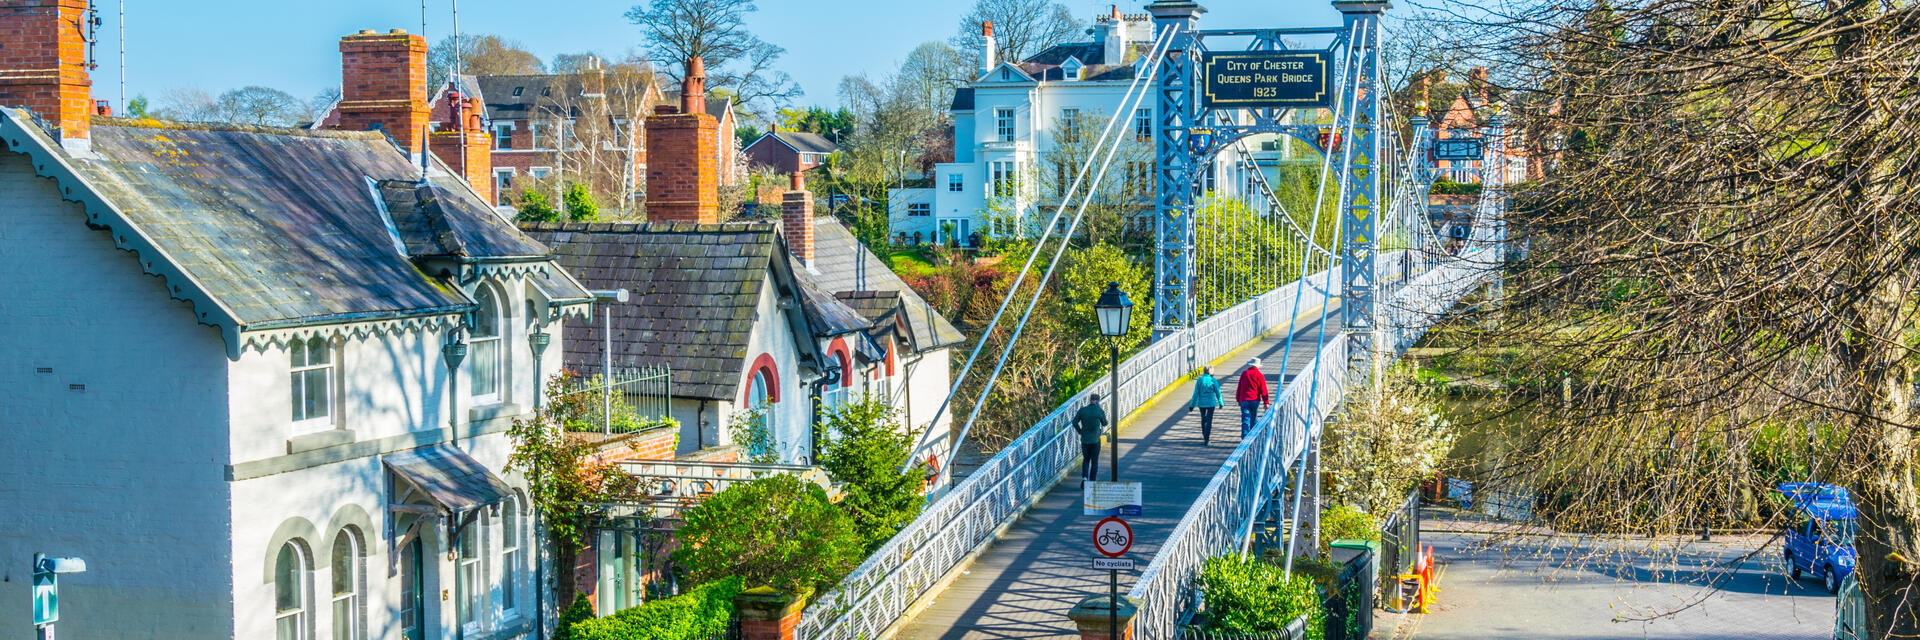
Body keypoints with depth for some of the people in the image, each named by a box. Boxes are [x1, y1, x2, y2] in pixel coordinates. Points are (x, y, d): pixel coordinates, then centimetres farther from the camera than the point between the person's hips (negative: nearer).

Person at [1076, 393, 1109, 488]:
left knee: (1086, 460, 18)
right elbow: (1105, 424, 8)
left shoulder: (1082, 410, -3)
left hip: (1084, 440, 2)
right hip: (1095, 440, -2)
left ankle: (1084, 478, -3)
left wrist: (1080, 431, 11)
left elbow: (1075, 422, -4)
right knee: (1094, 462, 11)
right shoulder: (1100, 412, -9)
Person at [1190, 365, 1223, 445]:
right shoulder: (1214, 380, -8)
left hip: (1201, 403, 2)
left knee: (1203, 419, 19)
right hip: (1211, 403, -2)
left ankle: (1205, 437, 28)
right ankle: (1206, 439, -9)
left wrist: (1192, 405, 1)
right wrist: (1221, 403, 13)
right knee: (1209, 421, 0)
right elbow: (1218, 393, -2)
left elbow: (1196, 393, -5)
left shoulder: (1199, 380, -6)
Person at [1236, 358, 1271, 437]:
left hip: (1244, 400, 0)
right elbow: (1263, 390, -4)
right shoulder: (1259, 375, -3)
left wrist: (1238, 399, 18)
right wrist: (1266, 402, -1)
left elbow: (1239, 388, 9)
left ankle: (1245, 437, -17)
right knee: (1253, 419, 15)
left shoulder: (1244, 374, 4)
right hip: (1255, 401, 0)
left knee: (1245, 420, -4)